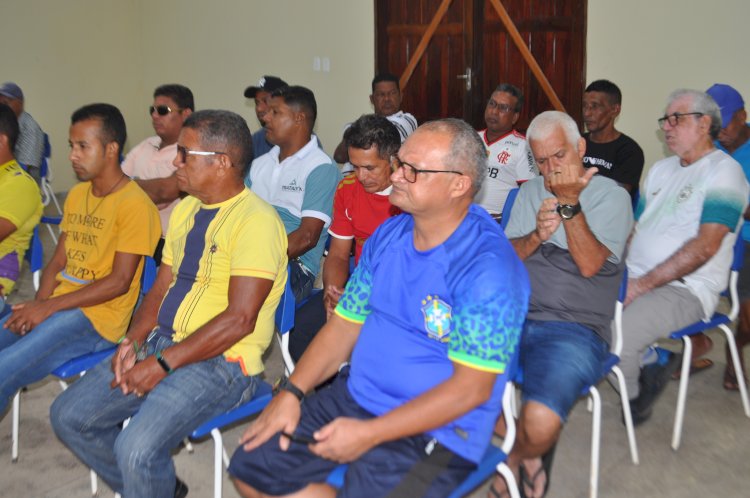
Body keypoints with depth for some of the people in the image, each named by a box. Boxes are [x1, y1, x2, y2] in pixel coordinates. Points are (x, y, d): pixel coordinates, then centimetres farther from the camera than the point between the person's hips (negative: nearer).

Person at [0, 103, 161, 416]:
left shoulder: (134, 204, -12)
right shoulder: (76, 194, 14)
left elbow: (119, 281, -16)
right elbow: (58, 261, 15)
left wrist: (48, 307, -16)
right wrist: (38, 304, -4)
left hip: (99, 317, -8)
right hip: (56, 307, 8)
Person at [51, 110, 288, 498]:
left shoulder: (255, 220, -16)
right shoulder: (184, 210, 13)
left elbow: (240, 319, -21)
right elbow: (160, 289, 16)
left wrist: (163, 363, -18)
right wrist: (133, 341, -1)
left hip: (223, 362, -9)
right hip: (162, 344, 9)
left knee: (137, 448, -26)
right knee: (69, 415, 5)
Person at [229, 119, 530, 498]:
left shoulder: (487, 267, -20)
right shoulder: (388, 235, 4)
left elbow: (472, 387, -21)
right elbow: (346, 324, 9)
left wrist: (369, 434, -21)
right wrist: (291, 392, -3)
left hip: (438, 429, -6)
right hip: (355, 395, 7)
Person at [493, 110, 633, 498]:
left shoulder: (611, 196, 2)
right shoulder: (530, 191, 17)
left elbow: (589, 265, -10)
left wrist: (570, 202, -17)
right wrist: (536, 235, -8)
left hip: (575, 328, -5)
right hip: (514, 317, 5)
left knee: (540, 422, -31)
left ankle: (513, 458, 9)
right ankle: (528, 457, 3)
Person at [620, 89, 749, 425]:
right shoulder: (661, 169, 20)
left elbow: (706, 246, -17)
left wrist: (643, 284, -18)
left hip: (685, 289, -7)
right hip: (634, 279, 8)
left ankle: (636, 394, 5)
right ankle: (649, 367, 3)